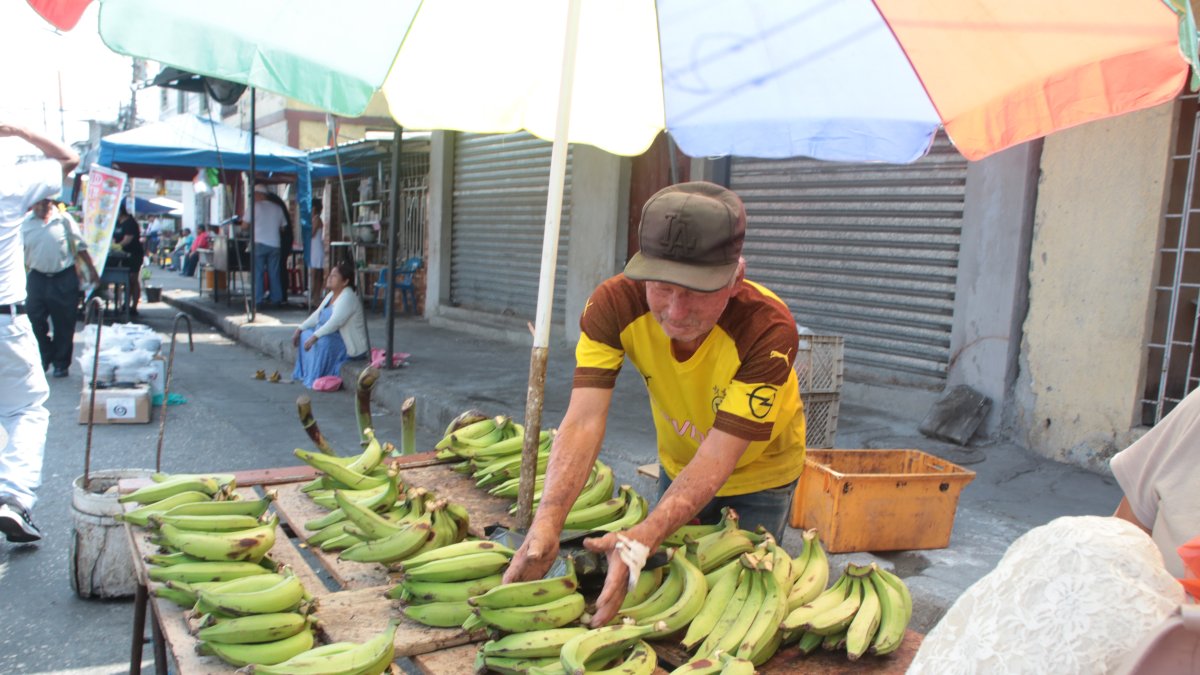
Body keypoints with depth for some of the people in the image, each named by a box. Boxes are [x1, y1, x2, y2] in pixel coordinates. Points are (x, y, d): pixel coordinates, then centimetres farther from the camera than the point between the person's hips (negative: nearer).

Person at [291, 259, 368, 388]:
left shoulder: (347, 297, -21)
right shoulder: (331, 295, 10)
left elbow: (335, 322, -31)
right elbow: (316, 315, 15)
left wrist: (314, 336, -34)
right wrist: (300, 329, 6)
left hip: (351, 346, -11)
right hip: (334, 338, 11)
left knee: (323, 341, -34)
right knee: (305, 334, 9)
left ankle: (315, 378, -22)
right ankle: (304, 373, 14)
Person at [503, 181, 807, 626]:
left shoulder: (769, 330, -38)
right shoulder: (615, 305, -30)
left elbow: (718, 457, -40)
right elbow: (583, 421, -37)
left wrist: (641, 539, -53)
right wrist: (547, 523, -52)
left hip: (758, 473, -2)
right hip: (678, 465, 3)